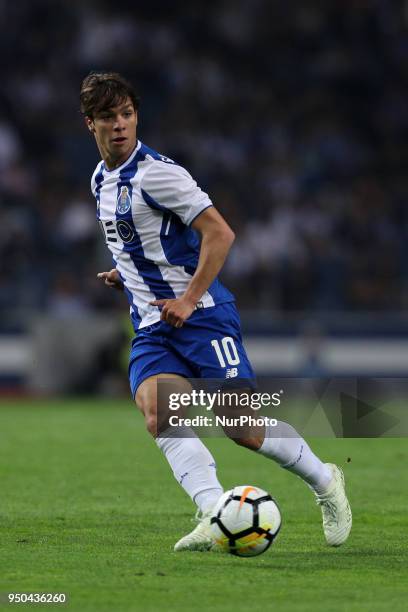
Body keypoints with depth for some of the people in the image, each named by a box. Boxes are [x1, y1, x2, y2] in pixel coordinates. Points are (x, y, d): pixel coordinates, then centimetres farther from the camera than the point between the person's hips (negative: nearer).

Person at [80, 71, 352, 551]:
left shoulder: (155, 173, -12)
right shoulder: (101, 180, 13)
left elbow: (219, 233, -16)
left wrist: (188, 300, -21)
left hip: (201, 315, -7)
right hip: (151, 329, 7)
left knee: (241, 425, -8)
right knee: (156, 415, -21)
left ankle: (325, 482, 17)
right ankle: (214, 517, -32)